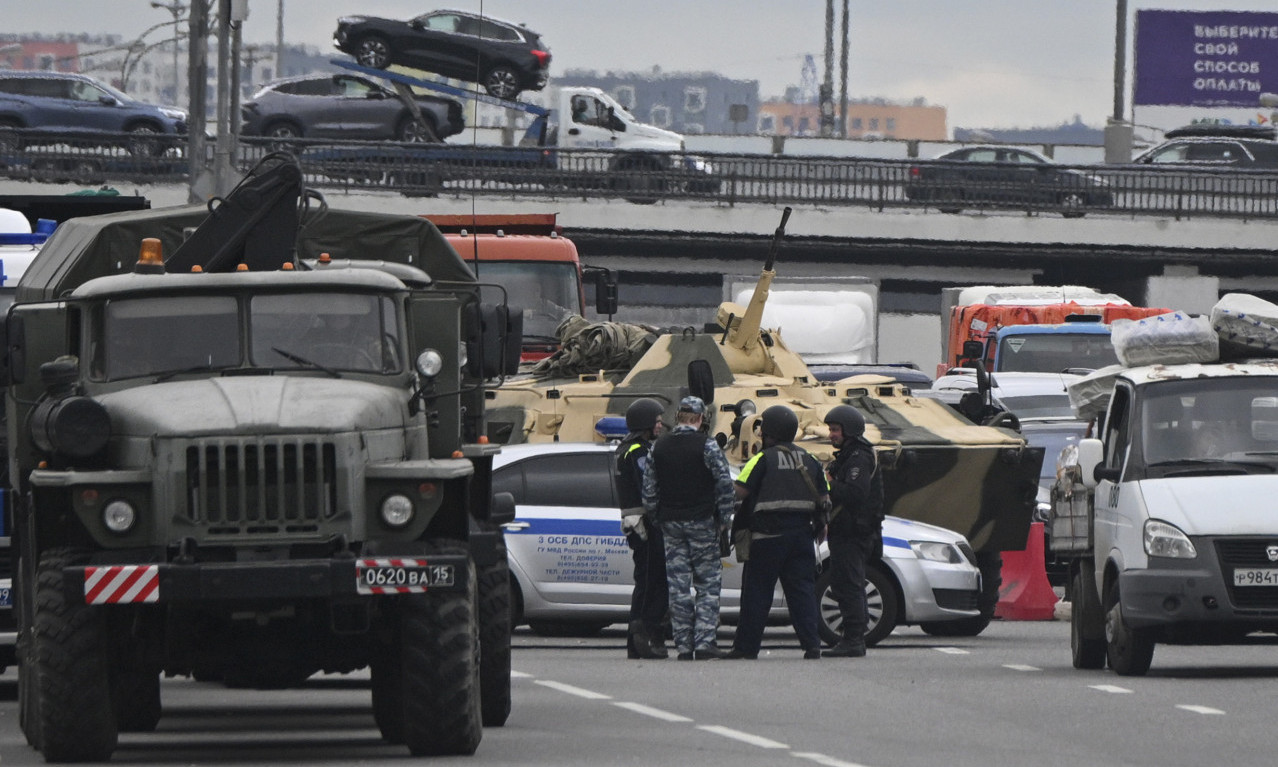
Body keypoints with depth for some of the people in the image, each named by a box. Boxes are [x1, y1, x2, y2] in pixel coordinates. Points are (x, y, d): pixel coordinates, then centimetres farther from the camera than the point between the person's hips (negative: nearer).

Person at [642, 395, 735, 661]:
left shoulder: (659, 446, 6)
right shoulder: (706, 445, -8)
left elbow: (648, 487, 8)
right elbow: (725, 483, -10)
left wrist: (654, 516, 16)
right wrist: (724, 517, -1)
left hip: (670, 522, 4)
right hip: (702, 521, -4)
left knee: (678, 585, 5)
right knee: (708, 582, 1)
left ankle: (684, 646, 3)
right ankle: (704, 642, -7)